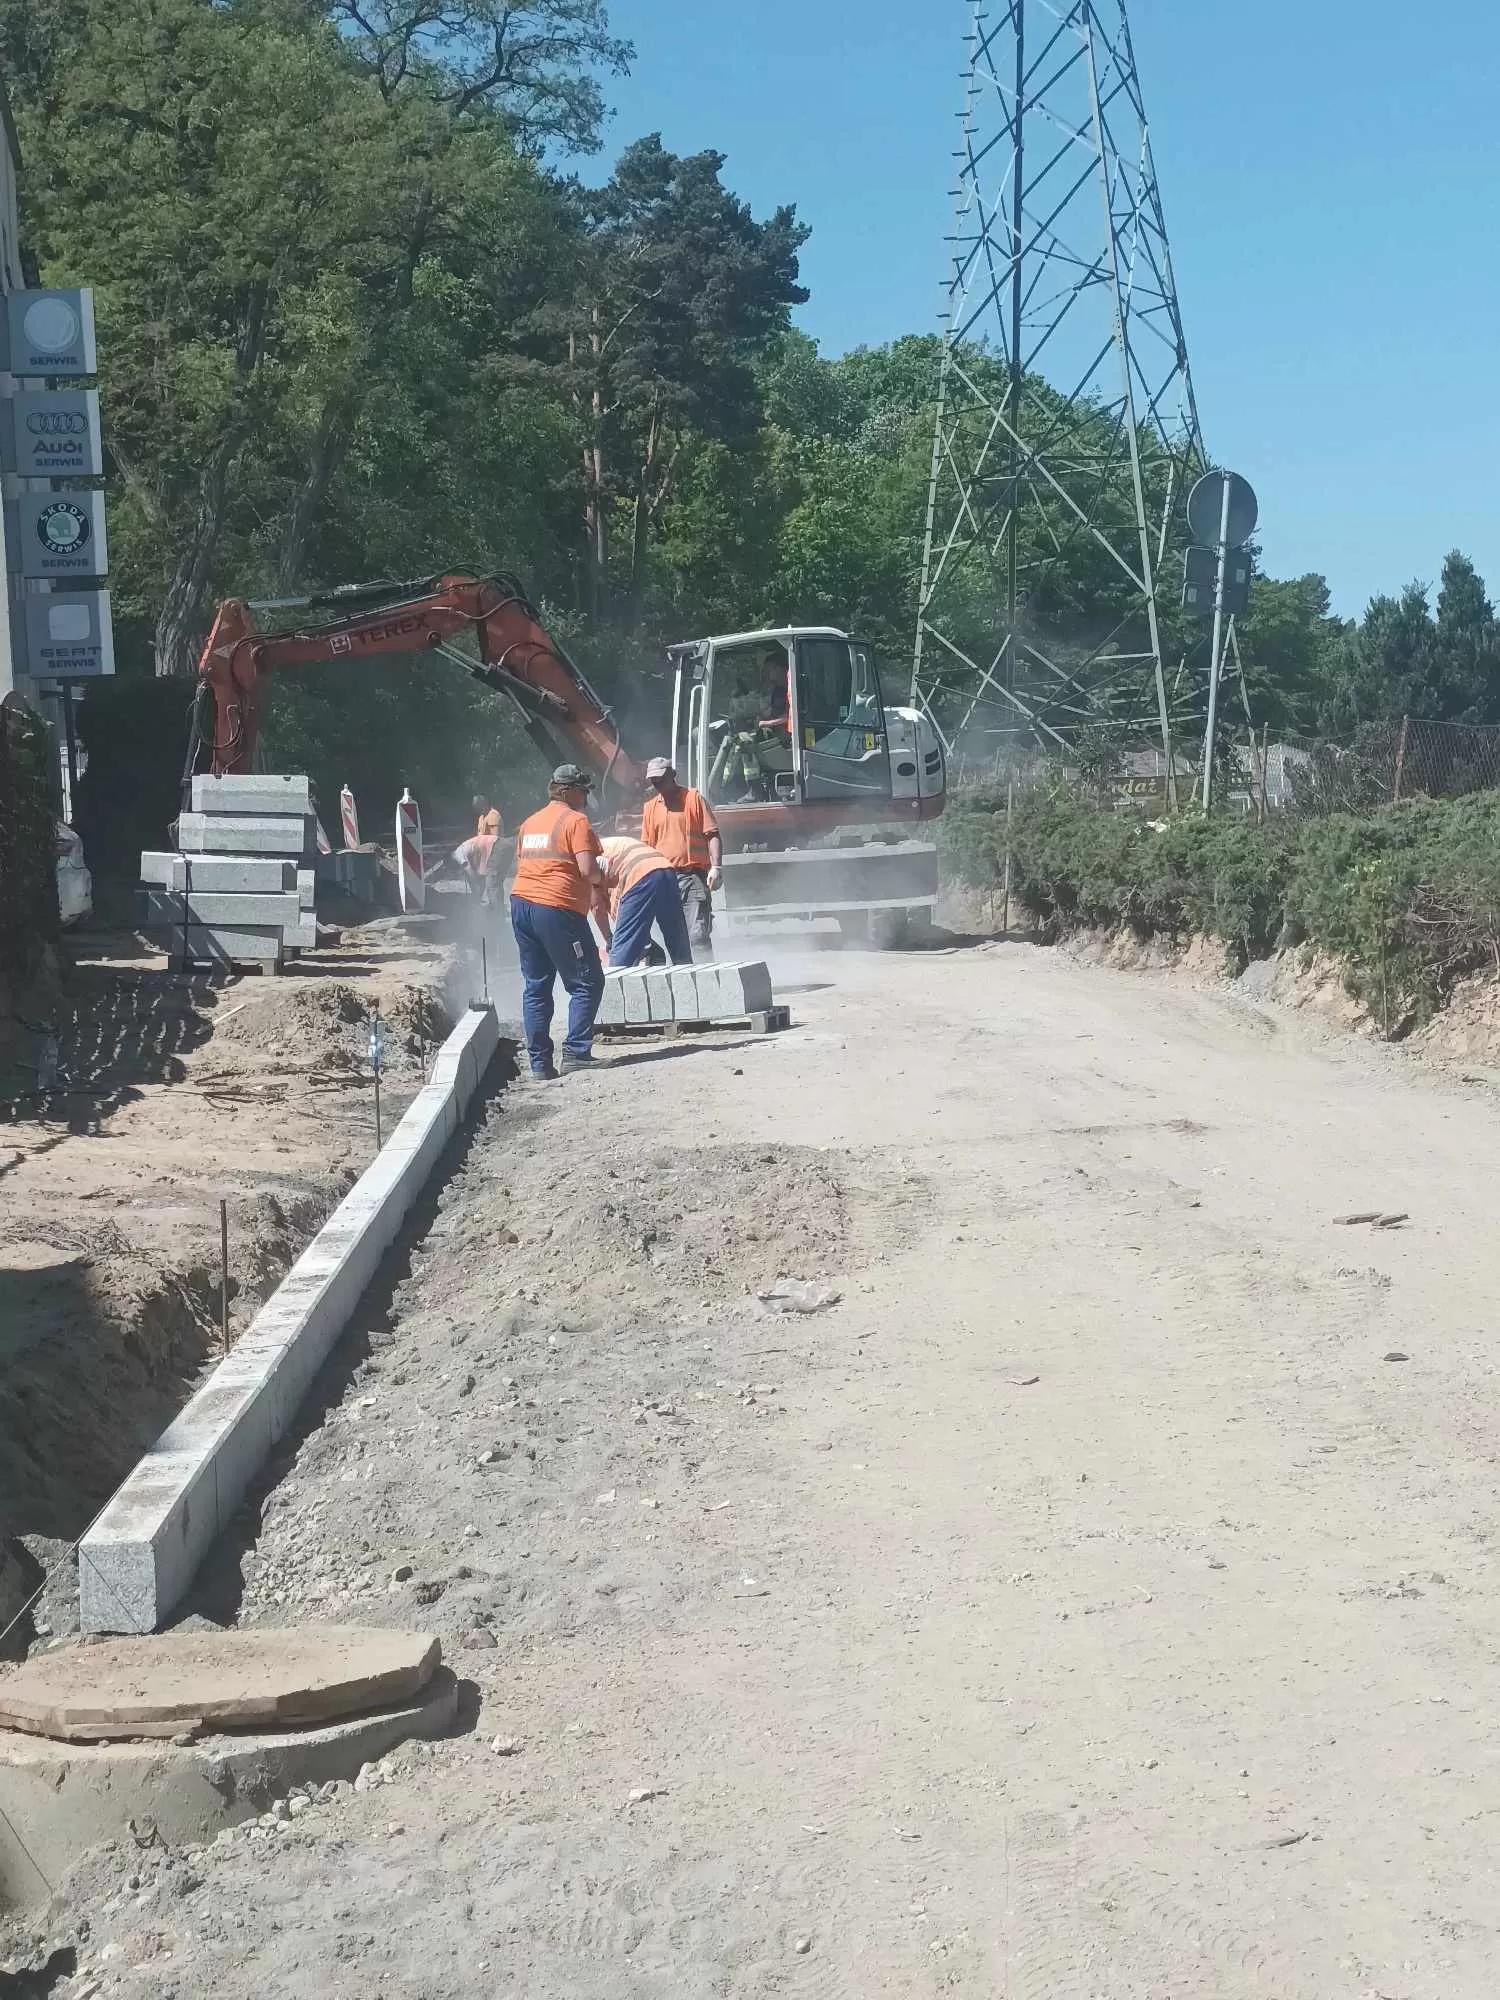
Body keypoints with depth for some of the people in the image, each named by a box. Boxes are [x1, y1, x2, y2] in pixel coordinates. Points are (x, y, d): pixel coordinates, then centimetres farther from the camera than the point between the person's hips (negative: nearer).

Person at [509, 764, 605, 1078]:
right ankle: (576, 1053, -6)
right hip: (557, 909, -8)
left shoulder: (529, 823, 19)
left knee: (535, 987, 10)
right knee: (587, 982, 1)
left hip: (521, 902, 8)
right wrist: (601, 877, 6)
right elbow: (588, 869, -13)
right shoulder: (576, 821, -5)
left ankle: (539, 1062, 8)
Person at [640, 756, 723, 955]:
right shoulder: (650, 807, 15)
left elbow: (712, 835, -3)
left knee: (698, 934, -13)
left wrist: (716, 867, -14)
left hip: (693, 876, -5)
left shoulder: (693, 797, 1)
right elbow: (647, 847, 20)